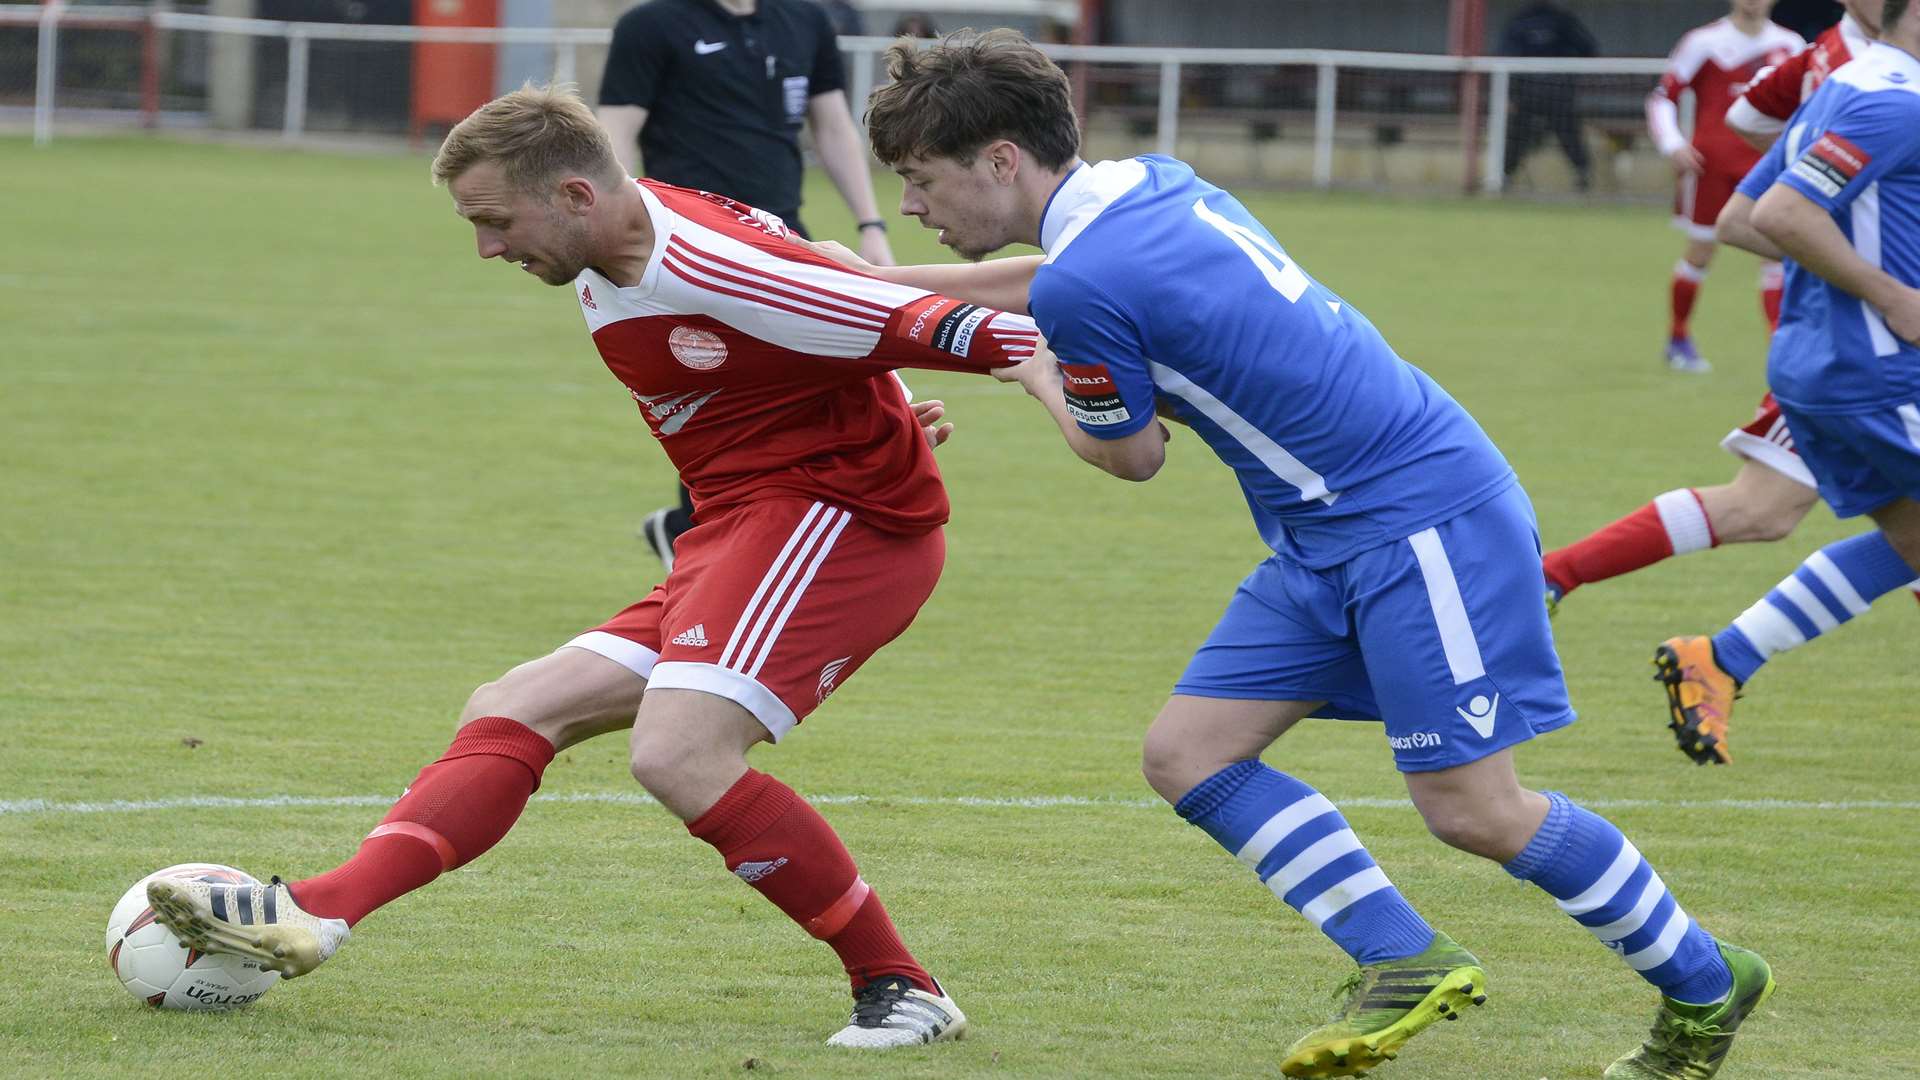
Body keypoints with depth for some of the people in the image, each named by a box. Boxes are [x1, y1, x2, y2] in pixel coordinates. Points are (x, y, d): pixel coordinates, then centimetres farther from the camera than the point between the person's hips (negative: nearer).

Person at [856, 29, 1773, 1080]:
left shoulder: (1079, 290, -21)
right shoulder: (1150, 182, 5)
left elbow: (1132, 457, -4)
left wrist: (1038, 380, 15)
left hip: (1427, 515, -10)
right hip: (1326, 543, 10)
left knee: (1473, 809, -9)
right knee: (1186, 754, 3)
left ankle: (1704, 985, 10)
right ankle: (1404, 967, 6)